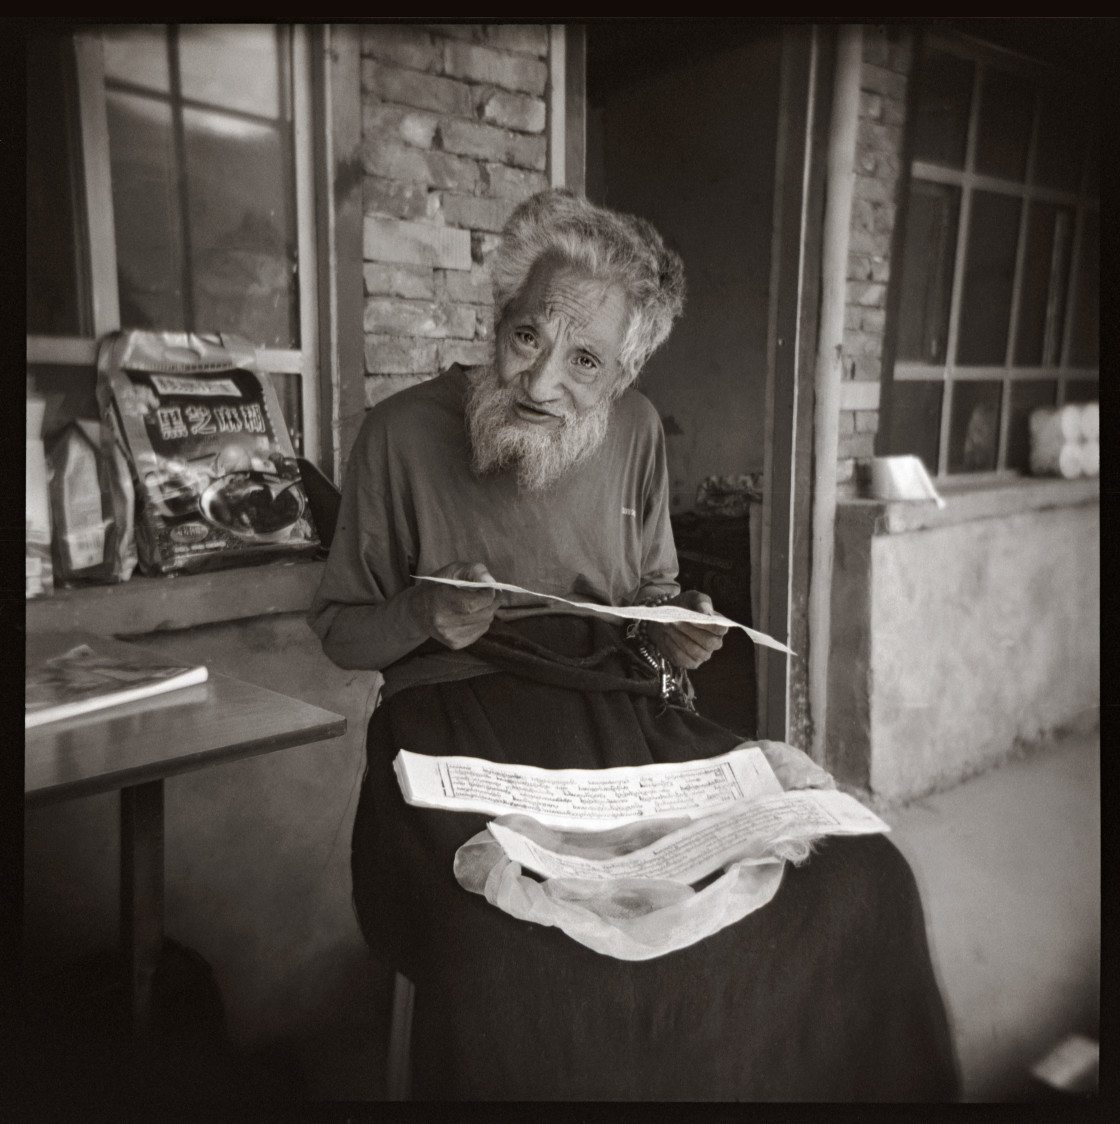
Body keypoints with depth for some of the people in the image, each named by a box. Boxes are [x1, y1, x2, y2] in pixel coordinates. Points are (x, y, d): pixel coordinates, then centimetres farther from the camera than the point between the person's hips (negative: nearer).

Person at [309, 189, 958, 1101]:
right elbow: (339, 626, 4)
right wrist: (422, 617, -17)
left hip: (621, 706, 4)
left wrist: (671, 631, -2)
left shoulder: (634, 429, 6)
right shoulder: (404, 434, -6)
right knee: (514, 958, -35)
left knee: (859, 878, -16)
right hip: (458, 717, -3)